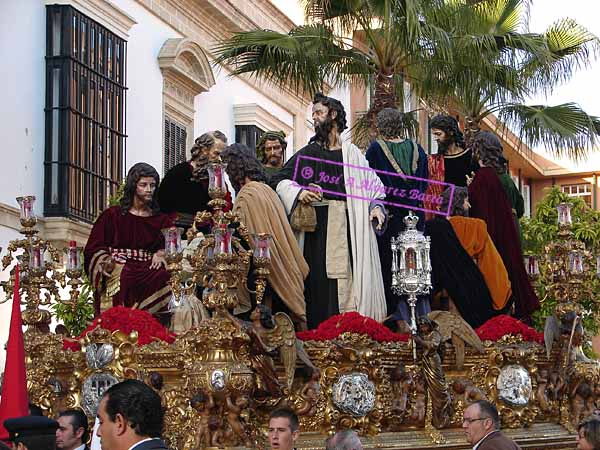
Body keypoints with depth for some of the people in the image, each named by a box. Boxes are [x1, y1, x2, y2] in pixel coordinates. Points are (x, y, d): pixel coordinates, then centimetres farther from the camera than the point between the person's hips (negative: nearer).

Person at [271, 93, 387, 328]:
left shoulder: (352, 153, 11)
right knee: (319, 278, -7)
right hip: (317, 224, -1)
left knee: (349, 277, -3)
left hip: (348, 225, 1)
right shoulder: (308, 153, 11)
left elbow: (372, 183, 11)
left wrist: (376, 206, -7)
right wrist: (298, 192, -13)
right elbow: (278, 180, 5)